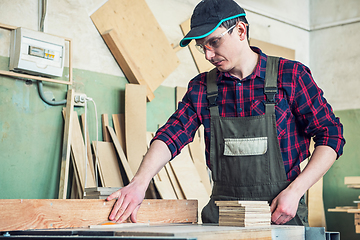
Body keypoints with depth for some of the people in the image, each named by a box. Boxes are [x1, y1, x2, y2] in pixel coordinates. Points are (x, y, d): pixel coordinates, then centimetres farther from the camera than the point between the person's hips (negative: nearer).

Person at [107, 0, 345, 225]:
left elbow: (331, 135, -2)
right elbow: (172, 135, -3)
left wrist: (294, 191, -12)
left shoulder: (290, 75, -2)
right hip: (222, 213, 3)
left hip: (280, 213, -3)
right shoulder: (202, 87, 7)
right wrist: (139, 183, -20)